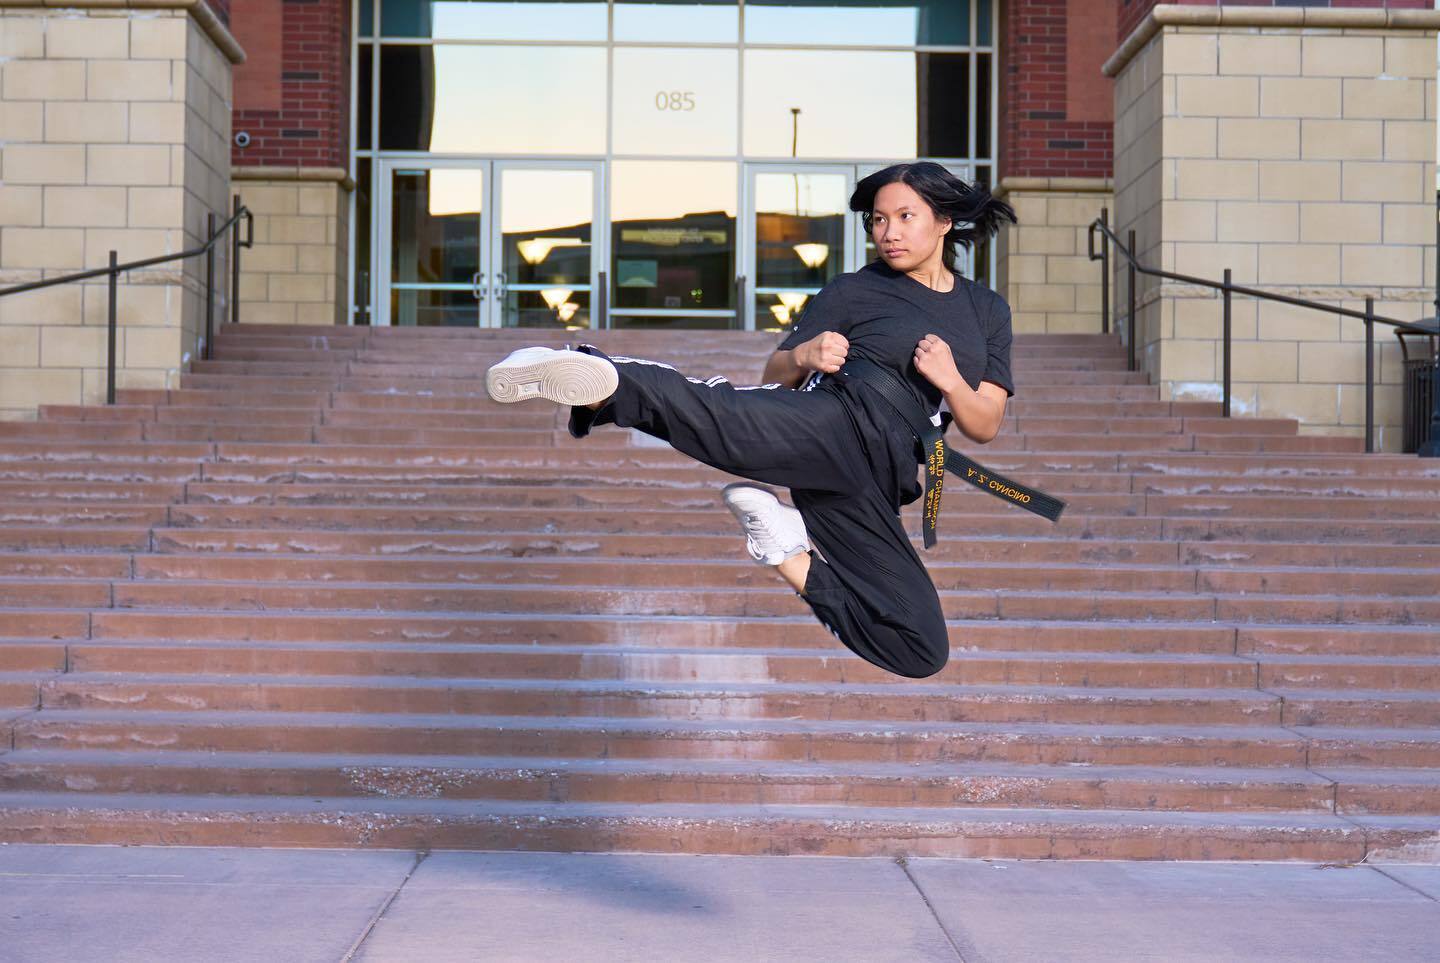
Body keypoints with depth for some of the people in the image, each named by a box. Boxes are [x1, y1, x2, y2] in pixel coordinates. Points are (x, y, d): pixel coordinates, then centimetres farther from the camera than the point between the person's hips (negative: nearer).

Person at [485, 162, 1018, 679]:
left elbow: (984, 426, 15)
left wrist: (950, 380, -6)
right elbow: (774, 377, 13)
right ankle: (599, 380, -58)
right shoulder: (853, 291, 13)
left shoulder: (988, 311, 21)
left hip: (877, 478, 4)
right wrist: (803, 356, -10)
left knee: (921, 653, 3)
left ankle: (786, 548, 12)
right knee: (732, 415, -39)